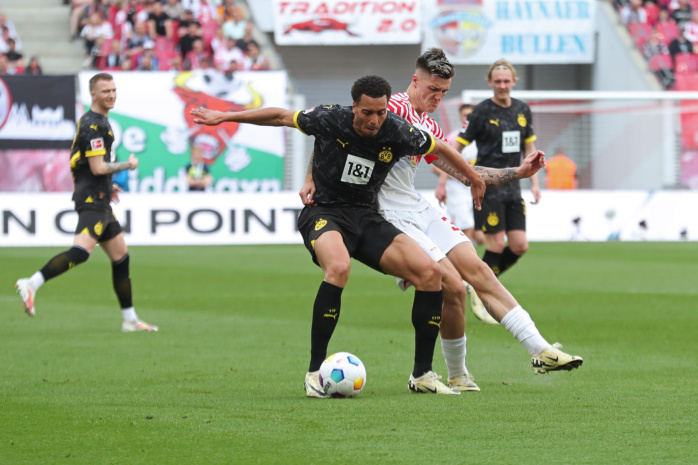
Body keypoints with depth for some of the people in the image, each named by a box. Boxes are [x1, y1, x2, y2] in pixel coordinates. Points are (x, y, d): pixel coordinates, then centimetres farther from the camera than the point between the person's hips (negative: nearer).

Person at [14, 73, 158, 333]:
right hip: (92, 200, -11)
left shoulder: (99, 121, 18)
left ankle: (130, 320, 18)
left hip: (99, 201, 11)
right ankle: (32, 284, -34)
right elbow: (98, 167, -18)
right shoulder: (92, 125, -14)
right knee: (82, 250, -28)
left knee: (121, 257, 13)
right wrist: (128, 165, -5)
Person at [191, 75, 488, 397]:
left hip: (365, 217, 4)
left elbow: (441, 148, 10)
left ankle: (422, 375, 0)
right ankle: (314, 372, -28)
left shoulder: (399, 133, -9)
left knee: (429, 272, -13)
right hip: (323, 213, -4)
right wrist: (223, 117, 7)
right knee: (339, 267, -38)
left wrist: (474, 180, 23)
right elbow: (281, 116, 1)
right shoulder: (329, 119, -14)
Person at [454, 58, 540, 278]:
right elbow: (456, 148, -4)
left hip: (512, 188, 6)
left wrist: (534, 183, 13)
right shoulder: (482, 111, -7)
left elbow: (529, 147, 19)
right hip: (488, 188, -6)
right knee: (496, 245, -10)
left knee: (519, 246, 0)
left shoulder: (522, 110, 9)